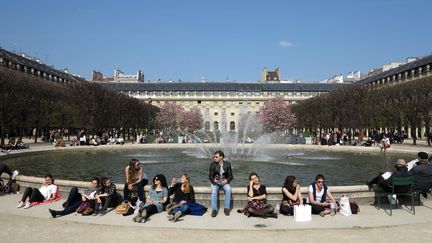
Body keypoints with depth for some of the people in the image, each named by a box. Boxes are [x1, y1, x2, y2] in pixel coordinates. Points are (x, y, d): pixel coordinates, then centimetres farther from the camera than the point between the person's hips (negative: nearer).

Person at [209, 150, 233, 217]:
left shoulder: (227, 164, -1)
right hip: (215, 182, 0)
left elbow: (230, 176, 1)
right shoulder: (213, 164, -2)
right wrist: (214, 180, -24)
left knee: (228, 189, -31)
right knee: (214, 191, -31)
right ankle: (214, 209, -24)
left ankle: (226, 208, -21)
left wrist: (226, 180, -20)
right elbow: (210, 175, -2)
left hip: (224, 182, 0)